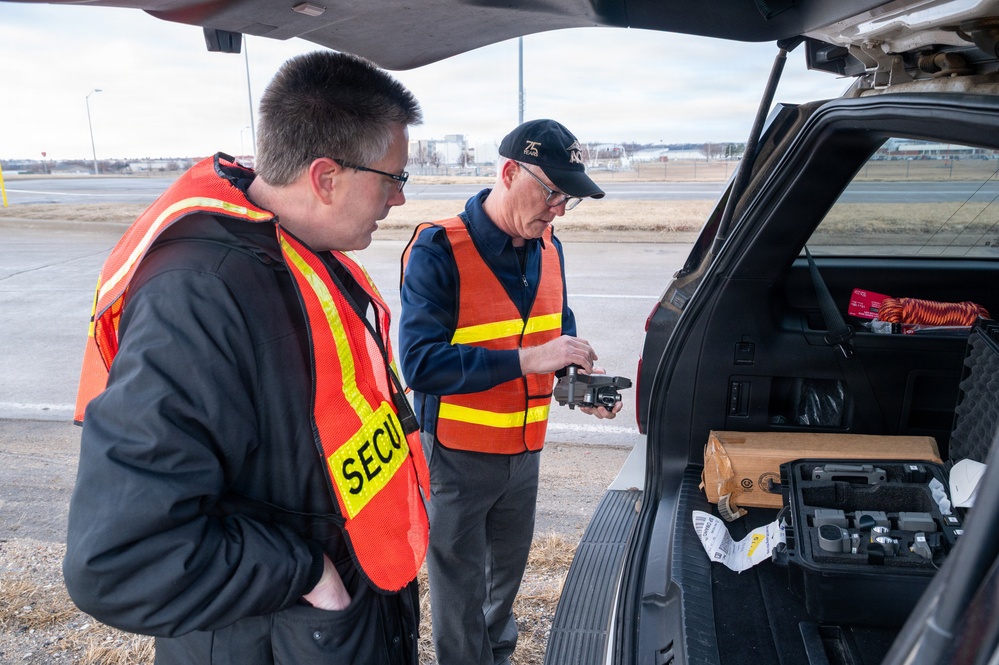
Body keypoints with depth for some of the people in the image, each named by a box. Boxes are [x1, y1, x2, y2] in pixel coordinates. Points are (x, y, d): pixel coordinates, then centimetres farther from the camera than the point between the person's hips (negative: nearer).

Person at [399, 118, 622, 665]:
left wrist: (580, 377, -8)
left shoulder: (547, 249, 0)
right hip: (457, 455, -6)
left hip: (524, 450, 7)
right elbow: (420, 363, -28)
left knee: (507, 573, 27)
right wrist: (526, 359, -32)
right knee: (461, 596, 12)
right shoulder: (439, 251, -22)